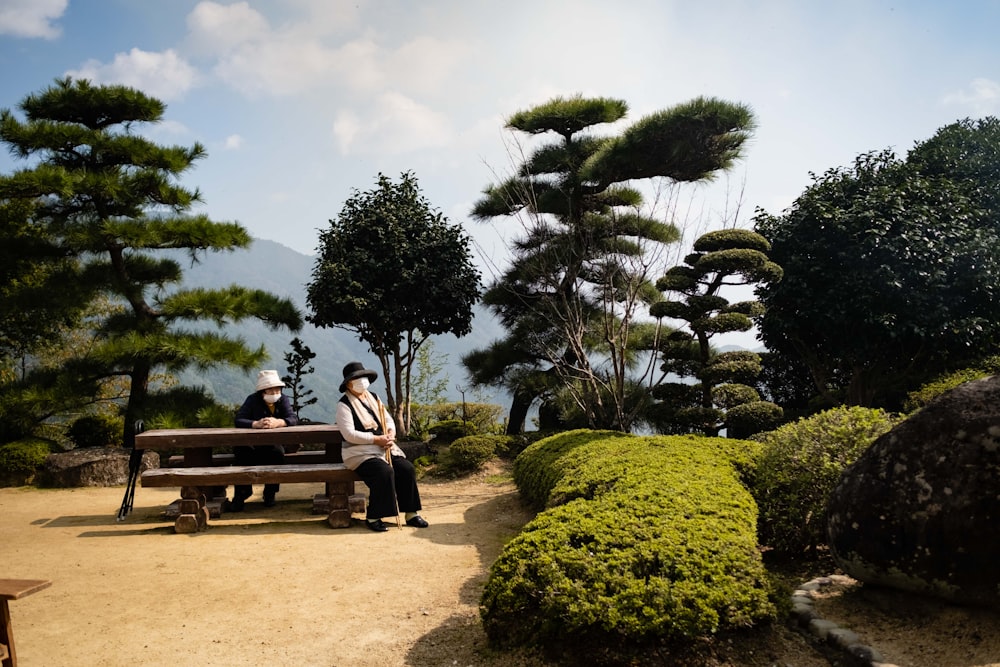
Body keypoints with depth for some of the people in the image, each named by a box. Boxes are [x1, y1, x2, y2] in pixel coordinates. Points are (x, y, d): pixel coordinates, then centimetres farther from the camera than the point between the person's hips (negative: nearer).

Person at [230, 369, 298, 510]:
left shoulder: (283, 400, 1)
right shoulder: (253, 400, -3)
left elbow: (293, 419, -15)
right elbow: (238, 420, -16)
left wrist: (277, 422, -37)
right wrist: (256, 424, -37)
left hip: (274, 442, 1)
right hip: (252, 443, 0)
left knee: (278, 452, -32)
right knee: (242, 451, -32)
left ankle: (270, 493, -13)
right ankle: (242, 492, -15)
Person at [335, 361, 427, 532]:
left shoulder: (373, 398, 16)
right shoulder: (344, 405, -7)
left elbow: (388, 419, 17)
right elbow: (349, 434, -17)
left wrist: (391, 433, -7)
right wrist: (376, 439, -21)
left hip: (384, 448, 7)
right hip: (360, 452, -7)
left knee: (407, 468, -13)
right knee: (385, 471, -31)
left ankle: (411, 514, -4)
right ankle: (373, 518, -18)